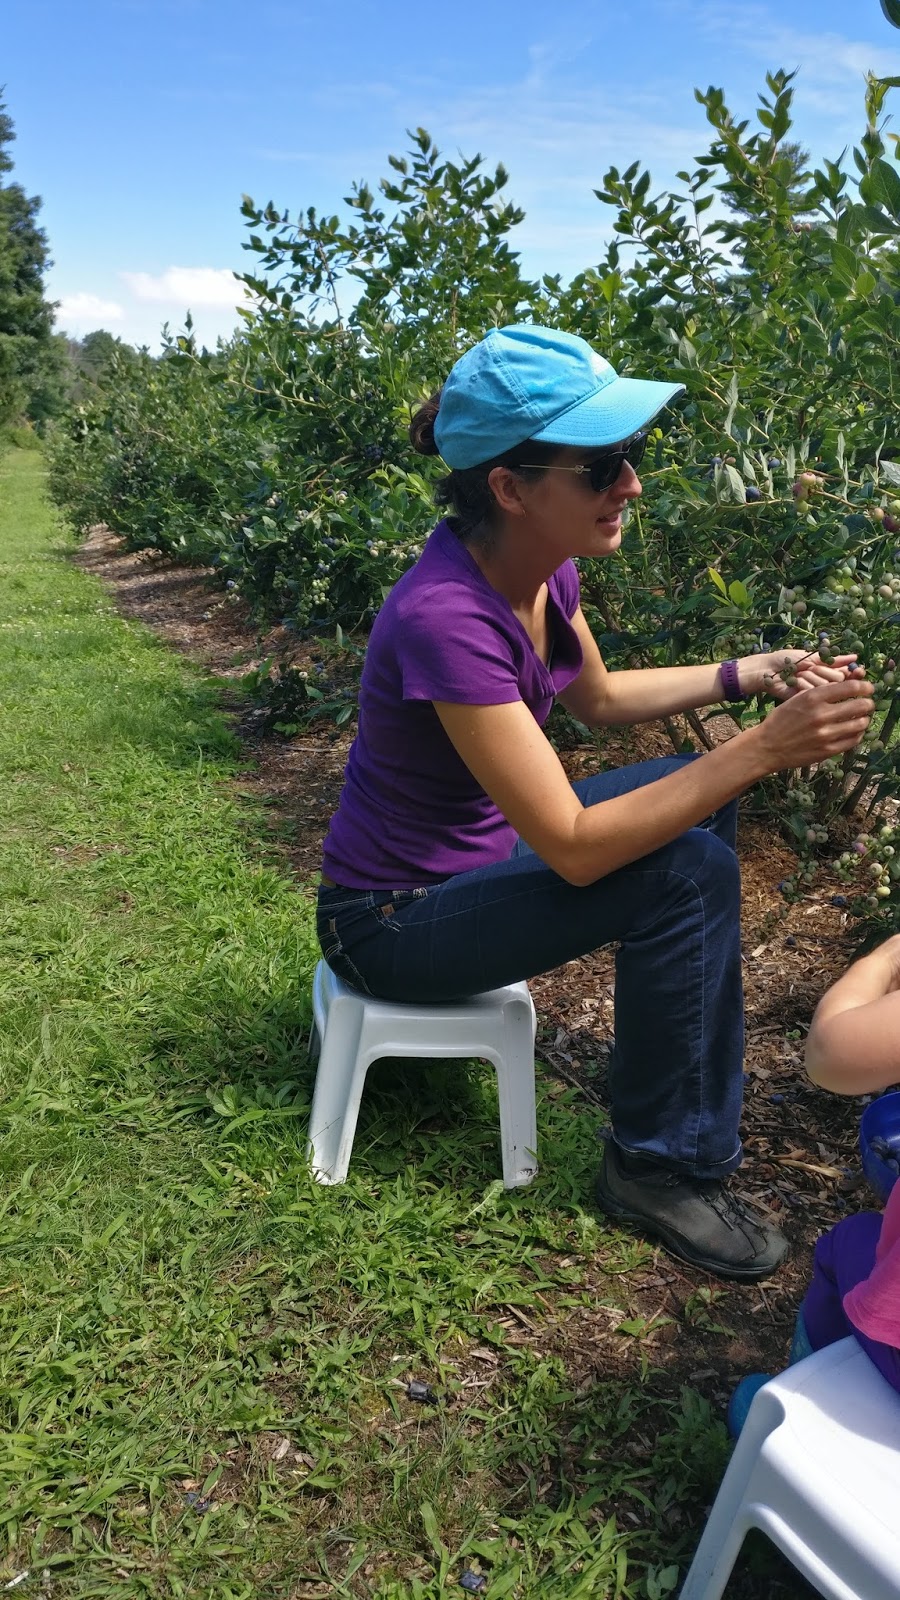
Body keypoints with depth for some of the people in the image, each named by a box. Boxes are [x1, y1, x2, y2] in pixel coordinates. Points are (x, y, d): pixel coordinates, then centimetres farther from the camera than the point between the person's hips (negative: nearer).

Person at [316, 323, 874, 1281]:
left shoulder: (544, 565, -7)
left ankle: (685, 1042, 26)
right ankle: (661, 1167, 0)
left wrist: (747, 674, -1)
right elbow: (575, 849, -32)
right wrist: (764, 748, -33)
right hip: (391, 918, -9)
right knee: (689, 873, -21)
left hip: (475, 846, 9)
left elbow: (599, 699, 12)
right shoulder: (448, 619, -33)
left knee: (699, 793, 9)